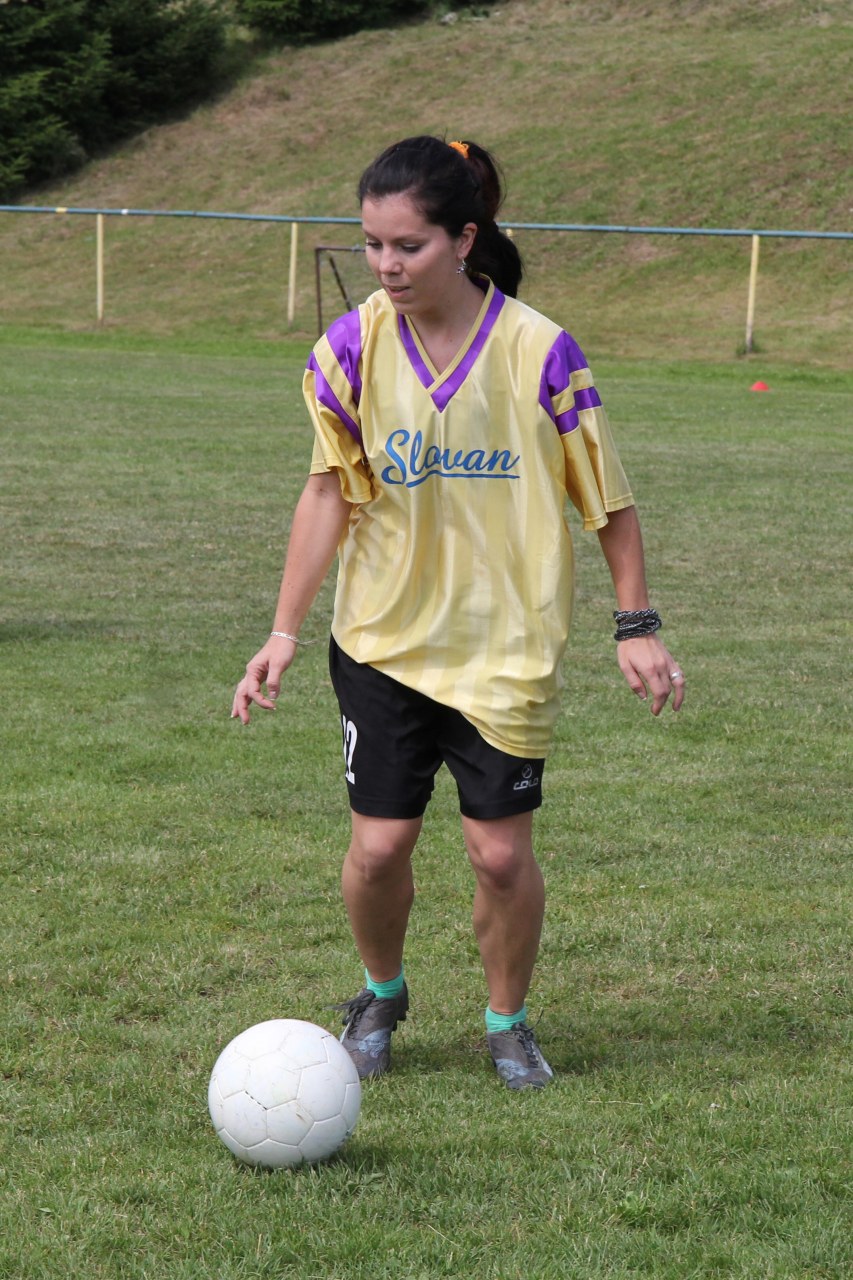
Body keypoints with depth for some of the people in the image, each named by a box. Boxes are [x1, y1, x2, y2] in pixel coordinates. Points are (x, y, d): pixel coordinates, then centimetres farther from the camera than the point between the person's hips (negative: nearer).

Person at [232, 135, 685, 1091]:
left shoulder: (537, 350, -14)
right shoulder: (353, 348, -8)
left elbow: (606, 497, -3)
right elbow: (330, 490, 2)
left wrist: (636, 626, -1)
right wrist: (284, 631, -1)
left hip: (507, 645, -2)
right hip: (382, 639, 2)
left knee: (501, 852, -1)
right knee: (379, 843, -1)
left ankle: (508, 1022, 25)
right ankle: (380, 996, 29)